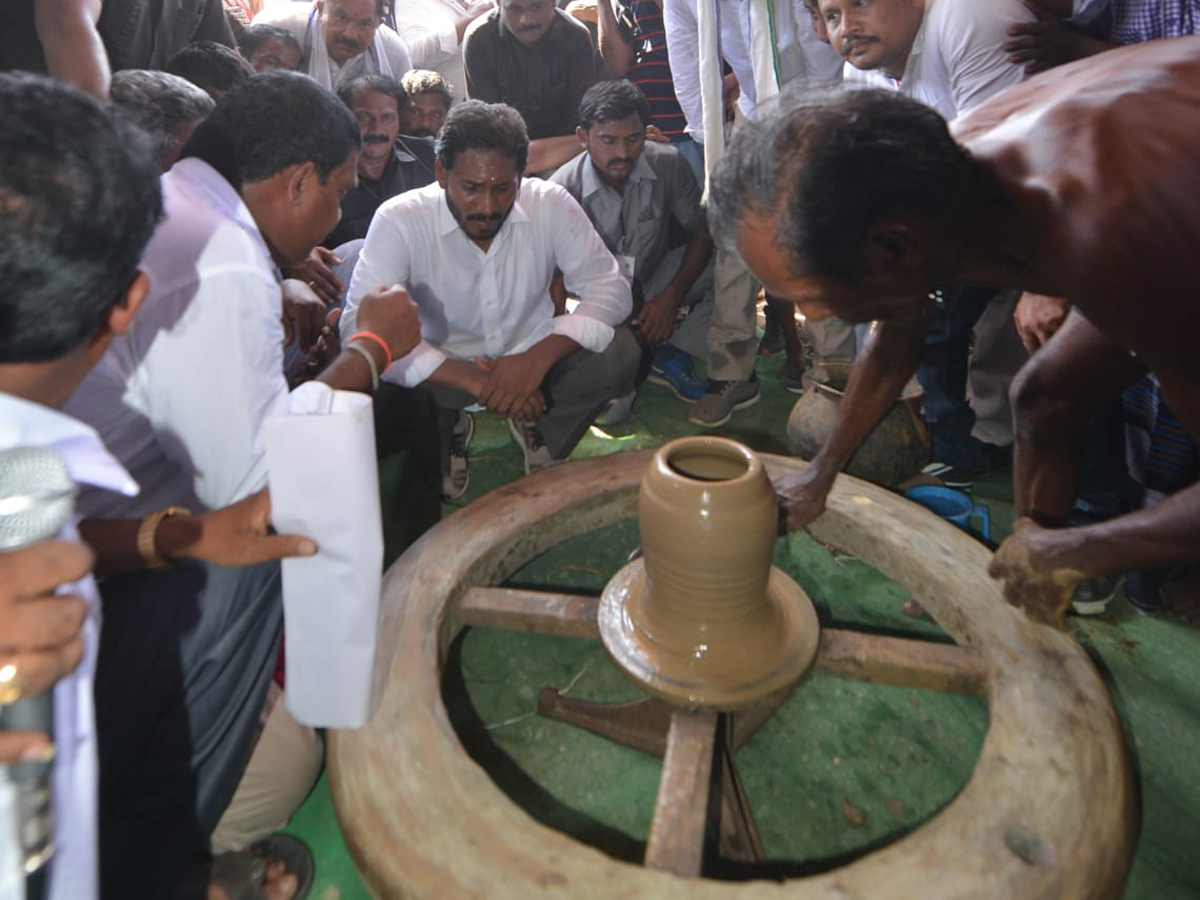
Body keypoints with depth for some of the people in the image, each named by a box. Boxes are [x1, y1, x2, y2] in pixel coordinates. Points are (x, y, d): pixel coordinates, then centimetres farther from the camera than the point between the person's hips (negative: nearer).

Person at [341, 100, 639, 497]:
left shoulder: (551, 204, -16)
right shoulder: (399, 220, -22)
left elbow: (610, 289, -17)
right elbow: (361, 328, -29)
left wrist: (538, 358, -34)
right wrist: (473, 379, -39)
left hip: (531, 356, 2)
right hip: (443, 370, -1)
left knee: (619, 352, -24)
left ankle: (539, 431, 6)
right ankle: (448, 433, 7)